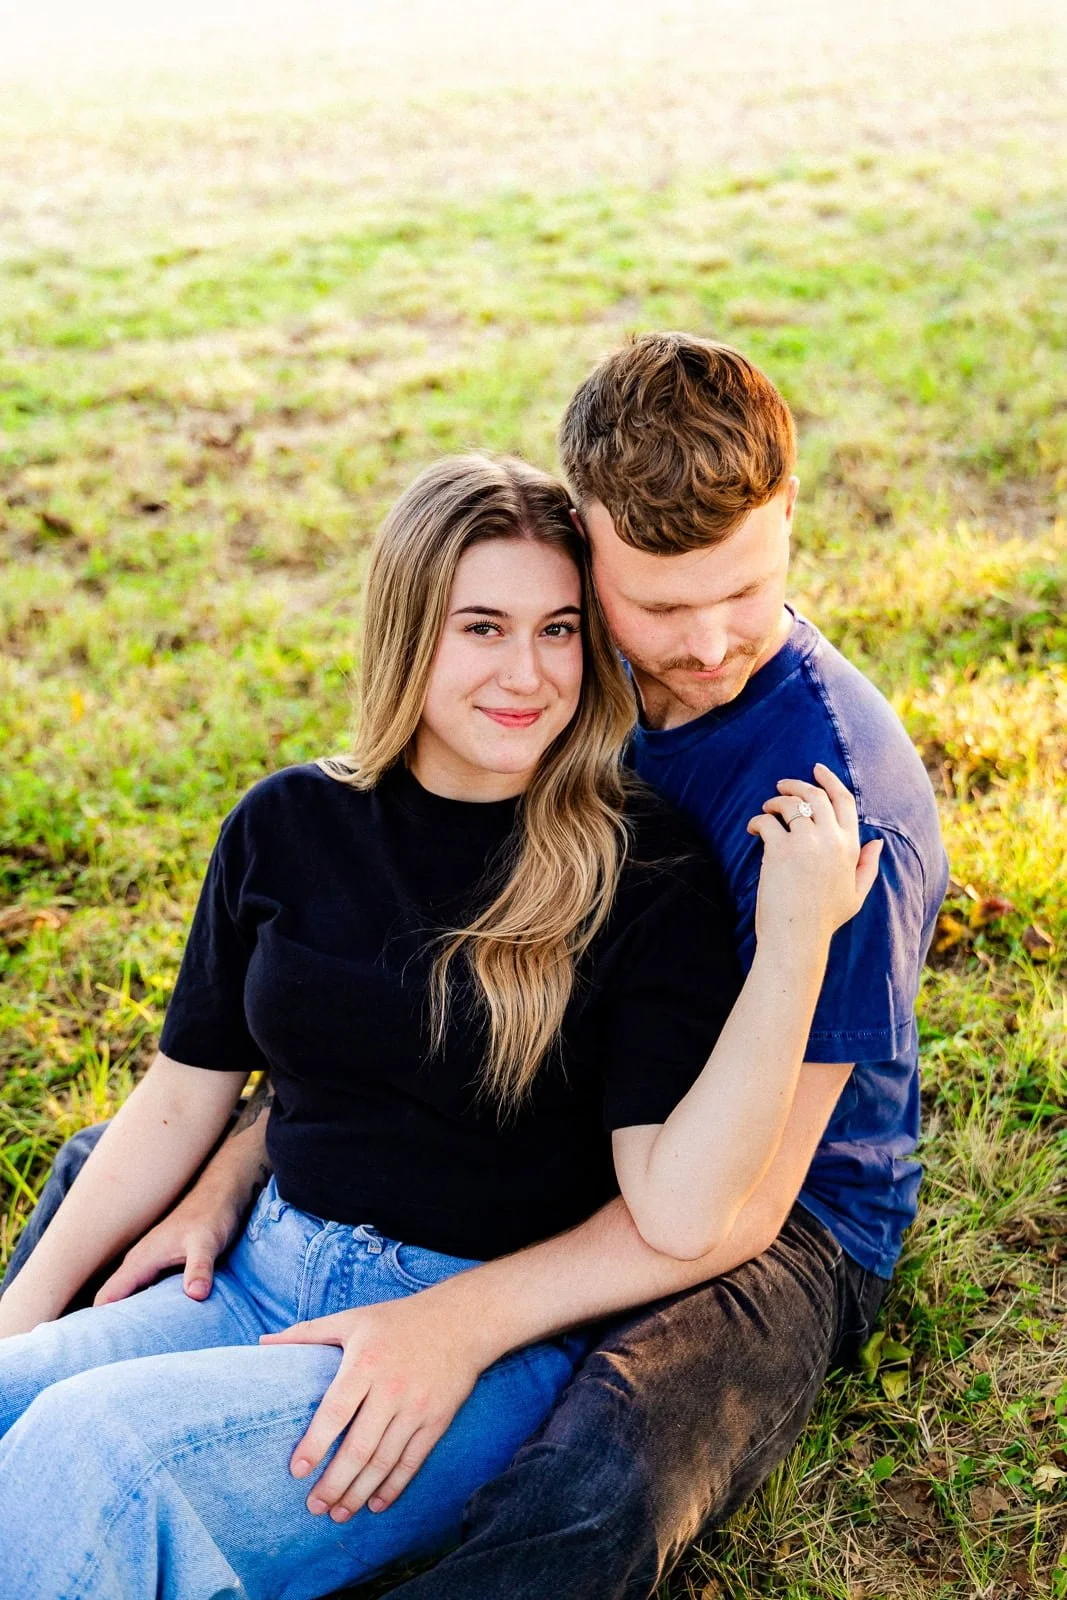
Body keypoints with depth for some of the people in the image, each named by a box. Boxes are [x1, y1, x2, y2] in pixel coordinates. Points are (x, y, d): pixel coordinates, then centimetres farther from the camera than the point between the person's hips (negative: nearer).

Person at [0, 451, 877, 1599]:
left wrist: (797, 936, -25)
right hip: (265, 1283, 4)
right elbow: (185, 1093, 11)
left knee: (95, 1444, -26)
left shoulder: (643, 870, -9)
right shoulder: (291, 825, 4)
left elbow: (678, 1216, -18)